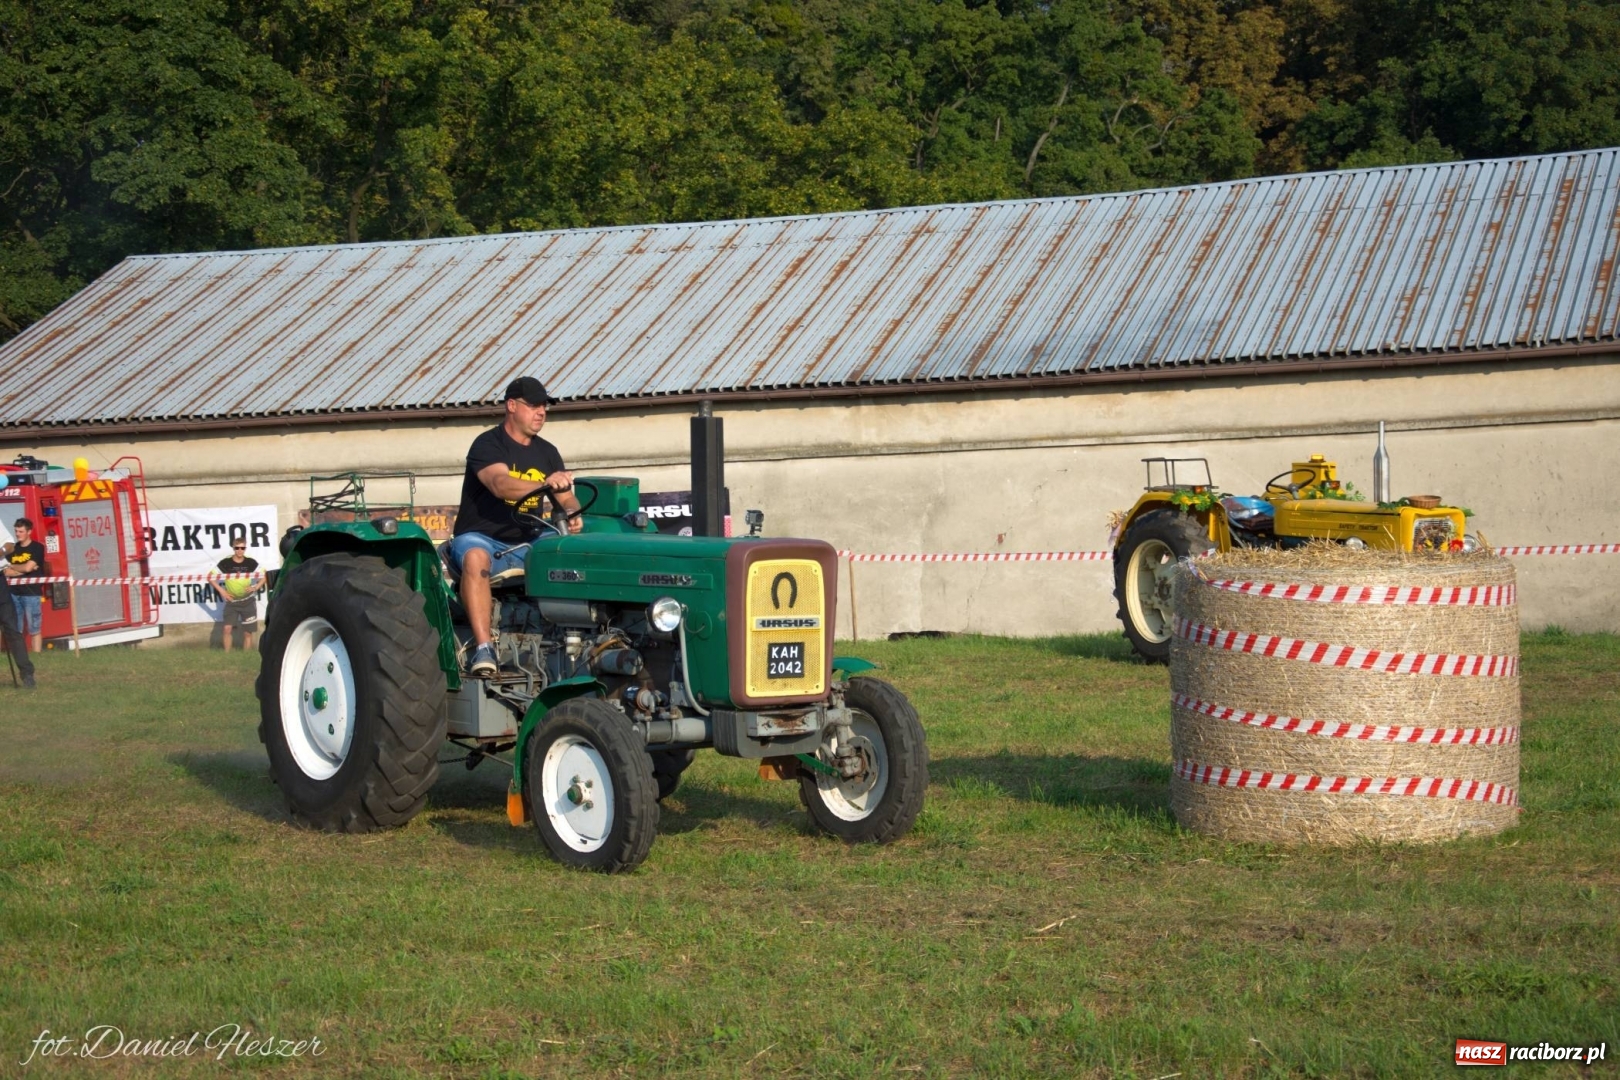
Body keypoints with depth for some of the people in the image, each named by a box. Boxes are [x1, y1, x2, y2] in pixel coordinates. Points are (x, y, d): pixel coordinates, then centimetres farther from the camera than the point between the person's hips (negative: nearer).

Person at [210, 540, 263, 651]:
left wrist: (256, 587, -10)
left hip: (248, 602, 1)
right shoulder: (225, 563, -8)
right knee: (228, 628, -13)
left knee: (248, 632, 3)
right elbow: (211, 578, -2)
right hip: (231, 602, -1)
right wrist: (221, 591, -10)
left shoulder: (251, 563, -5)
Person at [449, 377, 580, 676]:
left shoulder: (547, 453, 13)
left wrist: (572, 514, -16)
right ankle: (483, 648, -44)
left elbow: (567, 499, 10)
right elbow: (500, 484, -27)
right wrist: (546, 483, -43)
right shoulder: (488, 444, -8)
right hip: (479, 537, -5)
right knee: (476, 558, -39)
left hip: (524, 545, 6)